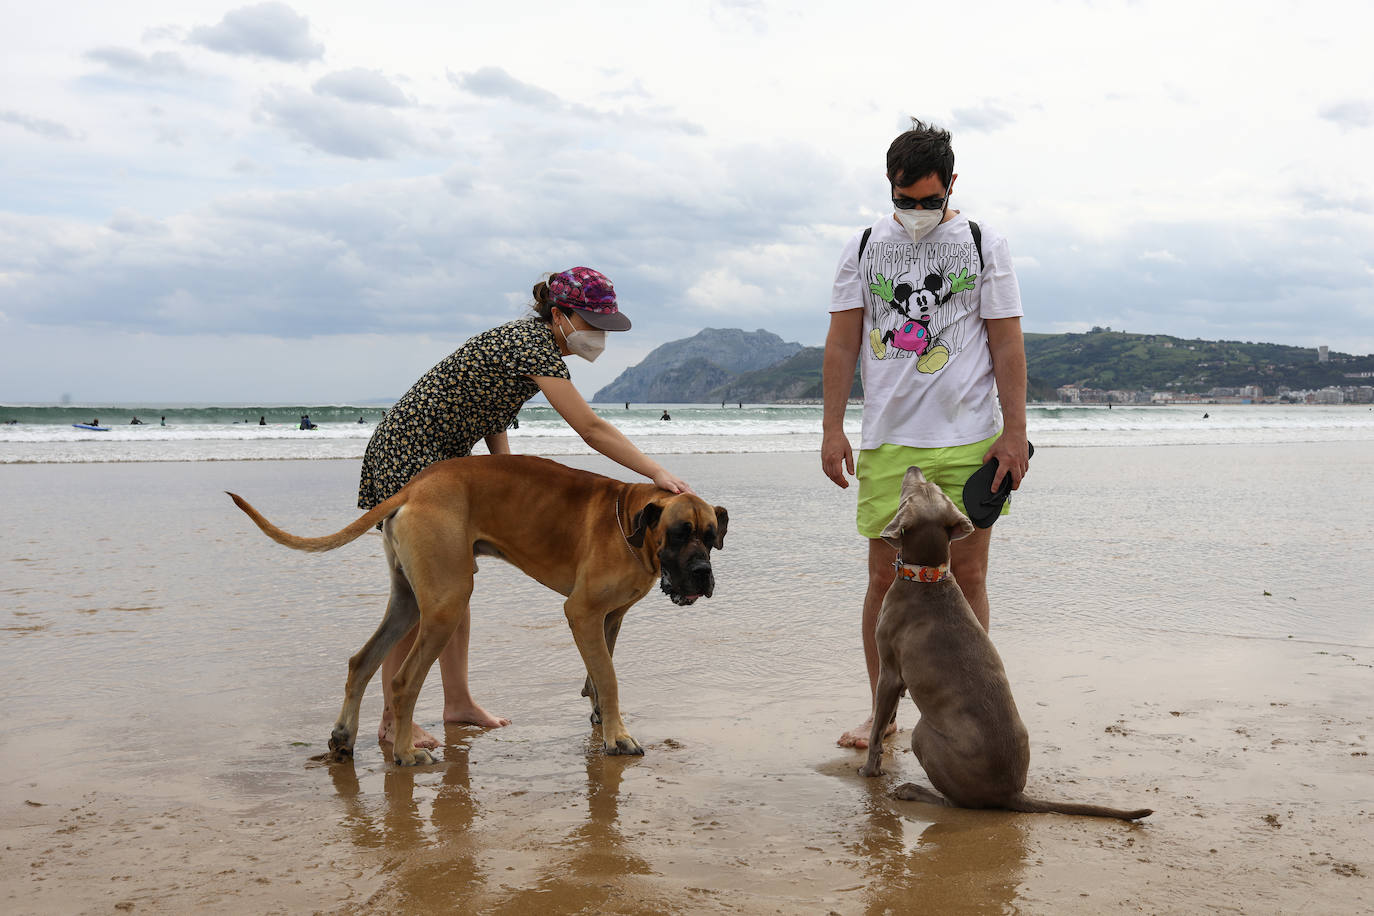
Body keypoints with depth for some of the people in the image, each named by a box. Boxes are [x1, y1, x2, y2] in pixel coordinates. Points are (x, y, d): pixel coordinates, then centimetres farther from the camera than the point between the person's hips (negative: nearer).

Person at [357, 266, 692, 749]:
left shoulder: (536, 341, 6)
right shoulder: (532, 345, -24)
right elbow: (590, 428, -31)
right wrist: (657, 472, -34)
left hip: (447, 455, 10)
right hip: (408, 453, -10)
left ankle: (458, 701, 21)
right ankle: (393, 719, -1)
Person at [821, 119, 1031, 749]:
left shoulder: (983, 244, 6)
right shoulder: (865, 247, 9)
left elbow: (1007, 344, 3)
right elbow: (842, 343, 8)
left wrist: (1015, 431, -3)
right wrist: (832, 429, 1)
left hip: (968, 438, -1)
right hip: (886, 440, 1)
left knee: (966, 574, 1)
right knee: (884, 576, 2)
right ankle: (882, 712, 14)